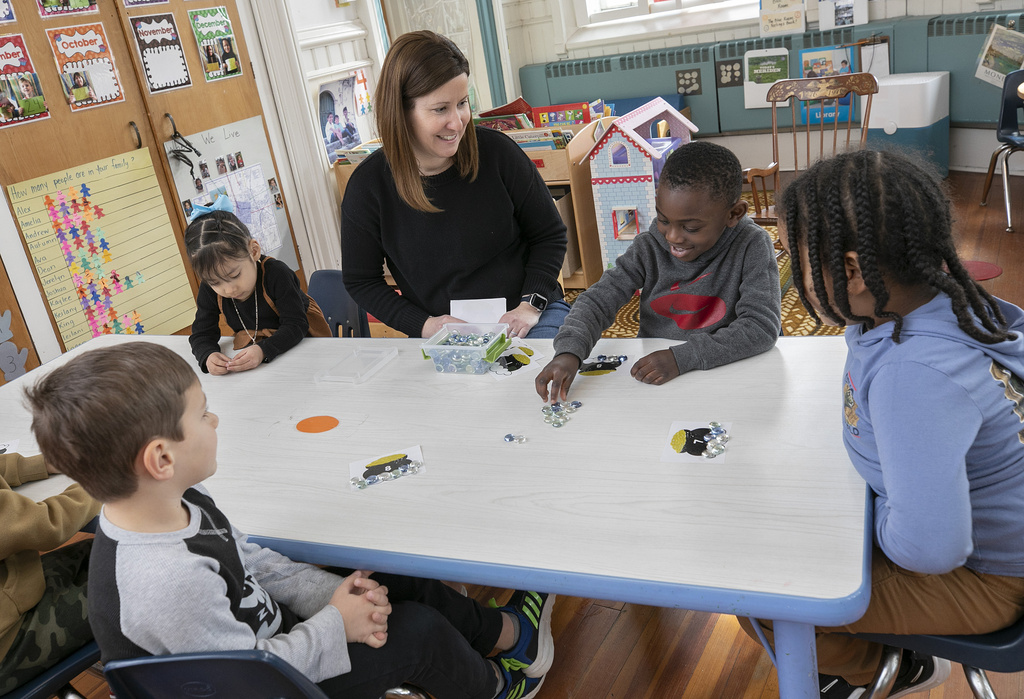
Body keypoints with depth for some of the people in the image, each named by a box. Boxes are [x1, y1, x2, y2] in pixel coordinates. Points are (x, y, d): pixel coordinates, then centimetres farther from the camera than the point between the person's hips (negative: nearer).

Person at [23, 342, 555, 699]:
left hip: (265, 630, 9)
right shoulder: (169, 581, -40)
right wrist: (336, 623, -19)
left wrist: (333, 592, -9)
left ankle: (504, 631, 35)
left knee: (405, 582, 12)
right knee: (419, 630, -4)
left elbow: (254, 561, 1)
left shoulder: (177, 502, -10)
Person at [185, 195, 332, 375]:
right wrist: (207, 356, -32)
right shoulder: (209, 290, -12)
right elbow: (202, 334, -7)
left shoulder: (277, 274, -25)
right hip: (250, 347, 4)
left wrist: (264, 351, -44)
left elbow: (295, 325, -26)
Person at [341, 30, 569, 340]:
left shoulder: (496, 151, -7)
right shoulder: (369, 186, -7)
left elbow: (550, 235, 5)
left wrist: (531, 305, -10)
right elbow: (361, 281, 4)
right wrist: (425, 325, -10)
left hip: (526, 317, 0)